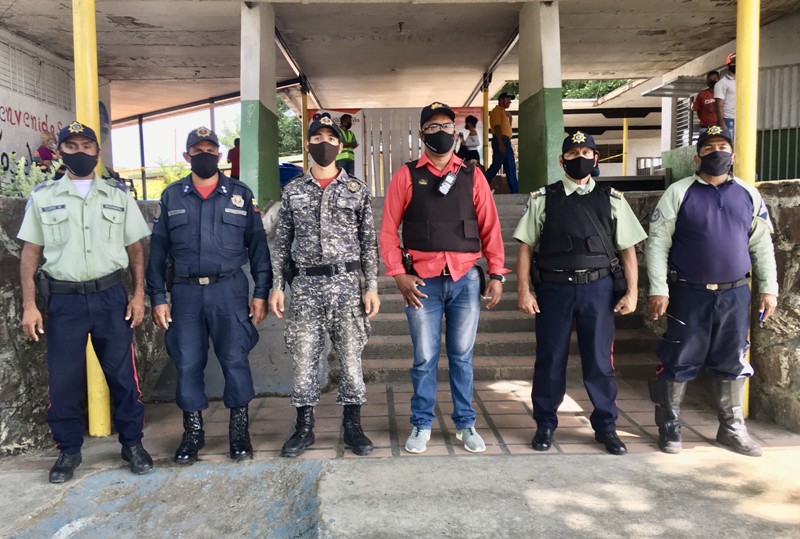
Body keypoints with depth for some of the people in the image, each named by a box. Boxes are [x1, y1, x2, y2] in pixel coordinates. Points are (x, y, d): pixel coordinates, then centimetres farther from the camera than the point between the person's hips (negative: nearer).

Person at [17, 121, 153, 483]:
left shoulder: (118, 195, 6)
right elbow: (30, 253, 5)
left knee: (123, 374, 5)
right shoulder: (42, 196, 6)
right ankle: (68, 451, 23)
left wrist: (138, 294, -1)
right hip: (64, 300, 0)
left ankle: (132, 444, 20)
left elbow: (135, 248, 7)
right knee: (63, 380, 6)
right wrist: (29, 305, -1)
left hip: (110, 296, 0)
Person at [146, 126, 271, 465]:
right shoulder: (171, 196, 9)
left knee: (235, 360, -1)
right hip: (185, 292, 2)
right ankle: (193, 432, 22)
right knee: (187, 364, 6)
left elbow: (257, 244, 4)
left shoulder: (240, 194, 6)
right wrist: (157, 297, 2)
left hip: (229, 289, -1)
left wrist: (261, 292, -2)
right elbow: (158, 250, 8)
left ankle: (239, 430, 16)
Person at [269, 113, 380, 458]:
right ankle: (304, 427, 19)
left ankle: (352, 427, 17)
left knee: (351, 357, 3)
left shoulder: (357, 190, 5)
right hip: (306, 285, 1)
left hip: (346, 283, -1)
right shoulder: (293, 191, 8)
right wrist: (276, 286, 2)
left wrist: (372, 287, -3)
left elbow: (369, 242, 3)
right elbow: (282, 242, 9)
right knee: (304, 358, 4)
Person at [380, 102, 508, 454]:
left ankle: (465, 424, 24)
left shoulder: (472, 176, 9)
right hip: (423, 280, -1)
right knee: (425, 357, 5)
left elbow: (490, 227, 8)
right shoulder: (406, 176, 4)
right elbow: (388, 229, 2)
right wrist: (398, 274, -7)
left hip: (466, 279, 2)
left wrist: (496, 273, 1)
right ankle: (422, 425, 21)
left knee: (462, 356, 10)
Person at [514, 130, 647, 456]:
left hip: (597, 287, 1)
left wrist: (631, 292, 1)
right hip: (553, 287, 0)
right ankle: (545, 425, 24)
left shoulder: (612, 200, 8)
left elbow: (627, 248, 8)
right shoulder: (542, 199, 4)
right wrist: (524, 291, -5)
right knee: (550, 360, 8)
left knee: (600, 361, 7)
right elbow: (526, 246, 1)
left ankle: (605, 426, 25)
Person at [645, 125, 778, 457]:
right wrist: (658, 290, -12)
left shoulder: (748, 194, 8)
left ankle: (732, 429, 27)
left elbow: (762, 245, 12)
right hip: (689, 294, -3)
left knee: (732, 365, 12)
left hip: (735, 295, 4)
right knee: (679, 363, 3)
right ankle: (669, 428, 17)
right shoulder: (679, 193, -4)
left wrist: (768, 289, 7)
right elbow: (658, 242, -7)